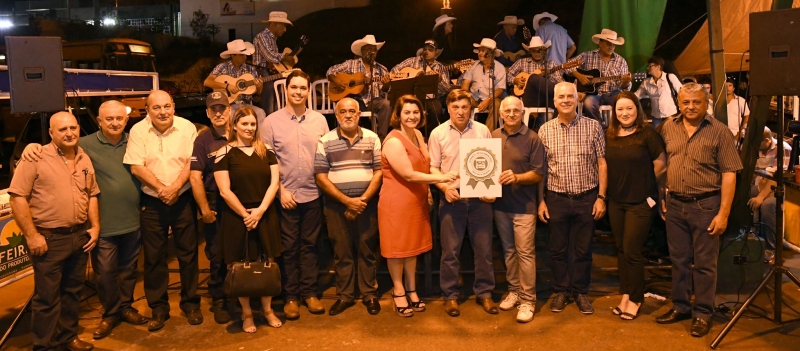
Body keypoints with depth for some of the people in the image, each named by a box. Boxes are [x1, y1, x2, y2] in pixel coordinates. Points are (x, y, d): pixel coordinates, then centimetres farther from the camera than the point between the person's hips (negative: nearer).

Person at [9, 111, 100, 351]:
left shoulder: (85, 160, 9)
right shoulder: (36, 159, -11)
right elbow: (17, 197, -13)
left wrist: (95, 226, 7)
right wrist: (31, 235, -15)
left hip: (80, 236, 6)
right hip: (49, 238, -6)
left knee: (73, 291, 17)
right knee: (47, 297, 2)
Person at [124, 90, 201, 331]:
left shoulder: (187, 128, -3)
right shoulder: (138, 131, -4)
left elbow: (191, 162, -7)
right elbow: (136, 167, -8)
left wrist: (175, 187, -19)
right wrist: (161, 189, -15)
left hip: (183, 199, 0)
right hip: (152, 202, 0)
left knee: (188, 252, 6)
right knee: (154, 256, 7)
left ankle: (191, 303, 21)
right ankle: (158, 308, 19)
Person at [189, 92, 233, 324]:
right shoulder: (203, 139, -3)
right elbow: (195, 177, -8)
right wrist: (205, 209, -9)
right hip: (216, 205, -2)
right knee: (217, 255, 7)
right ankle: (219, 301, 21)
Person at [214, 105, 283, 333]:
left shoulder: (266, 151, 6)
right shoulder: (224, 153, -4)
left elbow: (274, 183, 1)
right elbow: (225, 191, -9)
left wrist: (259, 211, -10)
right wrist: (245, 214, -10)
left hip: (266, 216, 3)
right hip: (237, 218, -3)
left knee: (267, 263, 6)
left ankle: (267, 309, 21)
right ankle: (246, 313, 18)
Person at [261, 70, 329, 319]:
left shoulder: (319, 121, 6)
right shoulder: (271, 122, -1)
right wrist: (281, 190, -9)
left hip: (313, 195, 2)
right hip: (285, 196, -2)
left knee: (309, 245, 10)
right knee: (289, 247, 6)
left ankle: (309, 292, 21)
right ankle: (290, 296, 18)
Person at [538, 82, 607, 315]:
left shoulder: (593, 127, -1)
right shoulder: (545, 130, 2)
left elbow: (601, 163, 1)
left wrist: (601, 196, -4)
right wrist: (541, 200, 2)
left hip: (587, 198, 0)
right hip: (557, 198, 1)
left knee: (583, 249, 10)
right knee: (558, 249, 10)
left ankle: (581, 291, 25)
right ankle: (561, 291, 26)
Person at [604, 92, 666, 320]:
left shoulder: (647, 134, -10)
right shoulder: (609, 136, 3)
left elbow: (661, 166, -5)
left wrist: (644, 185, 5)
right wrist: (621, 183, 8)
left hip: (640, 201, -5)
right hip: (616, 201, 5)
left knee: (632, 251, -3)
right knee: (621, 250, 11)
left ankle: (635, 299, 13)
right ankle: (625, 294, 23)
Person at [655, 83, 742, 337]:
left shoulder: (719, 131, -8)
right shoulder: (668, 127, 5)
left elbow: (729, 174, -10)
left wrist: (724, 213, -14)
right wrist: (663, 198, 12)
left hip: (705, 205, -4)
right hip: (674, 205, 4)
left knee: (704, 263, 4)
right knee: (678, 260, 14)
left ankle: (702, 313, 17)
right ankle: (680, 307, 28)